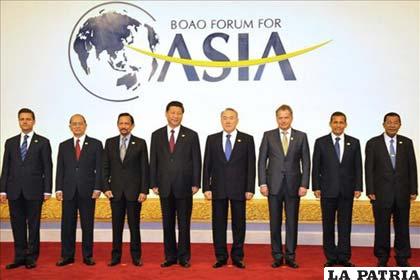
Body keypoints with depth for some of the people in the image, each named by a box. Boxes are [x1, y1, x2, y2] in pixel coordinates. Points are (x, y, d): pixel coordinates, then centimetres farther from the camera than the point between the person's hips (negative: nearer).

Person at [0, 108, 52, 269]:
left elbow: (47, 168, -1)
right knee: (17, 226, 7)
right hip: (14, 191, 3)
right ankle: (19, 257, 17)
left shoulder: (43, 142, 2)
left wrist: (47, 190, -6)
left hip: (34, 191, -3)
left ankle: (31, 258, 13)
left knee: (33, 226, 3)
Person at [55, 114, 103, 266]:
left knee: (87, 225, 4)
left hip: (87, 191, -2)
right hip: (68, 191, 2)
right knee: (67, 225, 5)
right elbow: (60, 169, 9)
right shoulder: (64, 146, 11)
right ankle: (67, 256, 15)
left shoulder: (96, 144, 4)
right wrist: (59, 189, 0)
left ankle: (87, 256, 13)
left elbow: (99, 168, -1)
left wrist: (97, 188, -9)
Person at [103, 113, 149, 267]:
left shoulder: (140, 143, 1)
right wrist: (106, 187, -2)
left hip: (134, 190, -2)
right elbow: (106, 167, 7)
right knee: (116, 225, 7)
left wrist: (144, 190, -7)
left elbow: (145, 168, -2)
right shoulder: (110, 142, 7)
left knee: (134, 225, 4)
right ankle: (116, 256, 16)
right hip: (116, 190, 2)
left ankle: (136, 256, 14)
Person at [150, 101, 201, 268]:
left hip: (184, 186, -2)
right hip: (165, 187, 2)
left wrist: (195, 184, -5)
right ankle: (170, 256, 18)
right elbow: (153, 161, 7)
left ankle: (184, 257, 14)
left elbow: (196, 161, 1)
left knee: (184, 223, 4)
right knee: (168, 223, 8)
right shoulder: (157, 135, 8)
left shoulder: (191, 135, 2)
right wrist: (153, 184, 2)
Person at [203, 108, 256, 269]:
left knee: (239, 223, 5)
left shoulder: (247, 139, 3)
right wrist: (206, 188, -2)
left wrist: (250, 189, -6)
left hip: (239, 189, -1)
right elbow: (207, 166, 5)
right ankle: (221, 257, 16)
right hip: (218, 189, 1)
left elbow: (251, 166, 0)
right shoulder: (212, 139, 7)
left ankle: (237, 257, 17)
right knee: (218, 223, 5)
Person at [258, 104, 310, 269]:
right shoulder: (268, 136, 4)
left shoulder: (301, 136, 5)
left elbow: (306, 162, 3)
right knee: (275, 222, 5)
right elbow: (262, 161, 2)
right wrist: (262, 183, -5)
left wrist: (304, 184, -5)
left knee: (292, 222, 5)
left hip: (293, 185, 0)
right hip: (274, 185, 0)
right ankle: (277, 256, 15)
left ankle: (290, 256, 14)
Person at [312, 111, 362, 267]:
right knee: (328, 225, 6)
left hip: (347, 190, 1)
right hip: (328, 190, -1)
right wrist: (316, 187, -5)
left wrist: (358, 187, -1)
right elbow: (316, 167, 0)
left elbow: (358, 167, 5)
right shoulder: (321, 142, 2)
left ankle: (344, 258, 13)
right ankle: (331, 257, 15)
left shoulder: (354, 143, 6)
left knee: (345, 225, 5)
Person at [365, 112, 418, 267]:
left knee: (402, 226, 8)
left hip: (402, 192, 2)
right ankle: (382, 258, 17)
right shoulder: (373, 143, 0)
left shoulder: (407, 142, 6)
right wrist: (370, 191, -7)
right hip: (381, 192, -2)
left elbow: (412, 167, 6)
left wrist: (413, 190, 1)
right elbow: (369, 169, -2)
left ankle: (402, 258, 20)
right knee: (382, 227, 5)